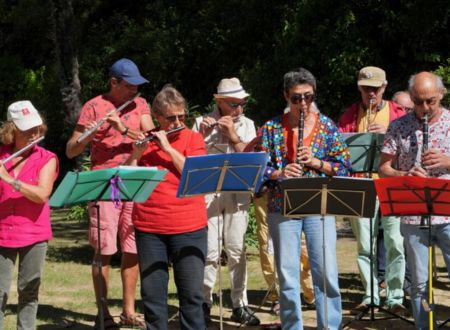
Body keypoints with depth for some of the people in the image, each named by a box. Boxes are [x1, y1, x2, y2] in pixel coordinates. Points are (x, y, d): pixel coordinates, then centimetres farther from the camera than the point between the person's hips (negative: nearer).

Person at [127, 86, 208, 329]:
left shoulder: (193, 138, 4)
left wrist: (168, 148, -13)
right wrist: (136, 152, -11)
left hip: (188, 228, -2)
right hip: (149, 227, 2)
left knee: (192, 292, 0)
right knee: (152, 292, 4)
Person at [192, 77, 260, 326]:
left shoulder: (246, 124, 10)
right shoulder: (202, 123, 5)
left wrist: (234, 135, -11)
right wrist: (202, 134, -15)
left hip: (237, 191, 2)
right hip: (207, 191, -1)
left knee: (237, 250, 0)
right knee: (209, 251, -3)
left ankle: (240, 305, 3)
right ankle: (205, 303, 7)